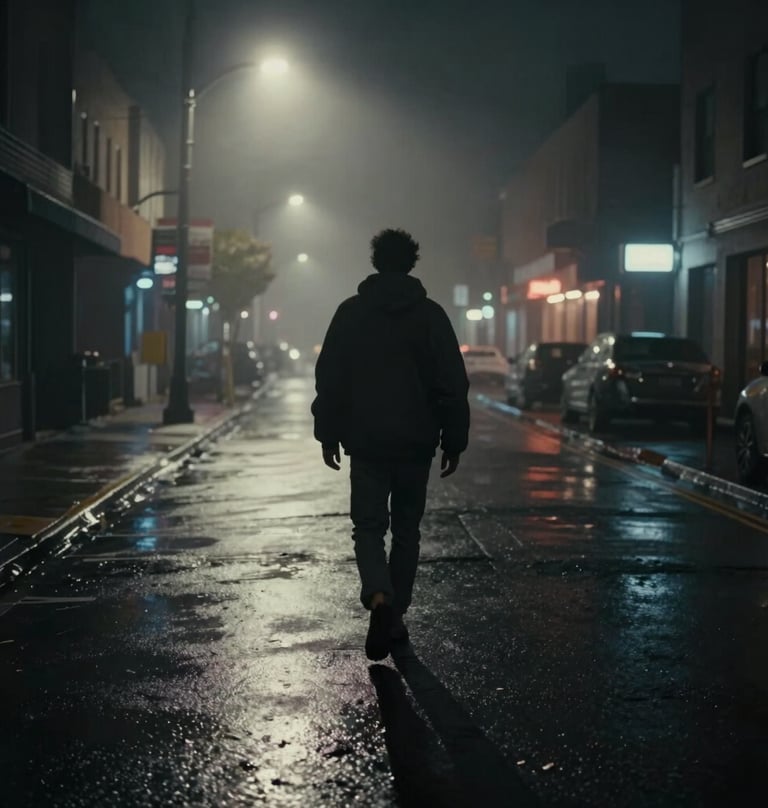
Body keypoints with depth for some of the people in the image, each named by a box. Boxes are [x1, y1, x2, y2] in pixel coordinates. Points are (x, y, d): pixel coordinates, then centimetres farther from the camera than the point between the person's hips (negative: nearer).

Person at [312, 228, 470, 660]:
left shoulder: (351, 312, 1)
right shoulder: (430, 315, -1)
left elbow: (328, 379, 1)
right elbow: (453, 384, -3)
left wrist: (328, 434, 8)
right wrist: (454, 441, 3)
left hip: (365, 442, 0)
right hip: (416, 442, 0)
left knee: (368, 527, 4)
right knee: (406, 529, 13)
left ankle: (379, 597, -23)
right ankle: (396, 616, 15)